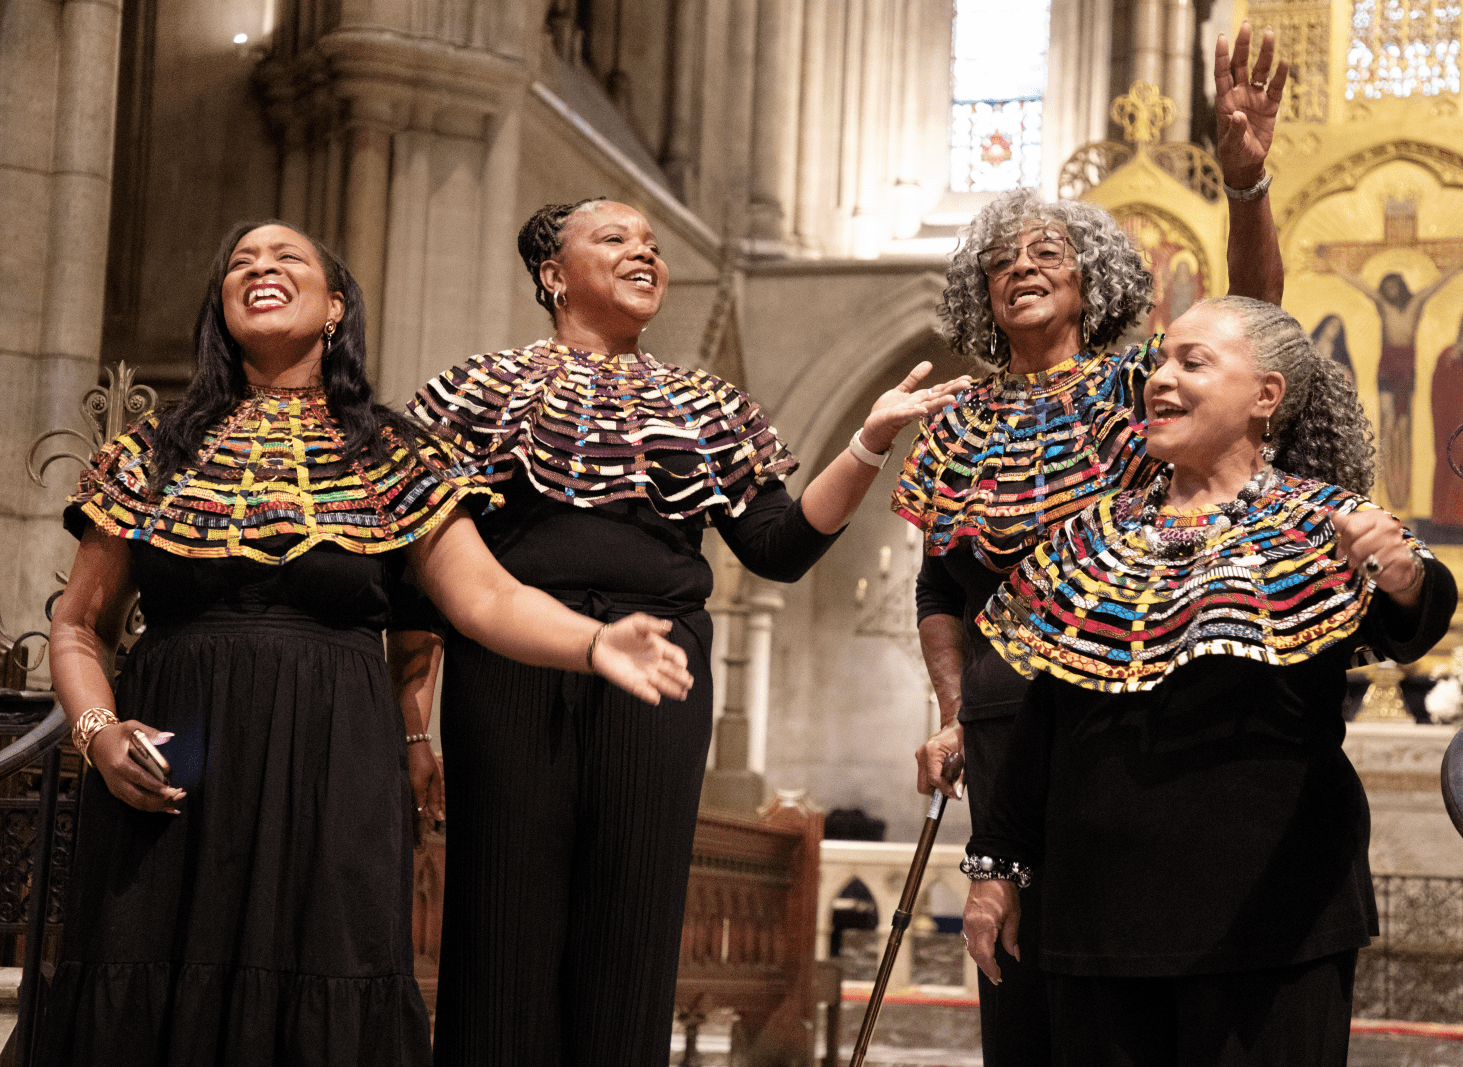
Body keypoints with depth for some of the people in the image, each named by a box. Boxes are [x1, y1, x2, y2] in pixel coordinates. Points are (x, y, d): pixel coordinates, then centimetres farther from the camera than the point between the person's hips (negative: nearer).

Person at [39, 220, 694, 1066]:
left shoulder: (393, 459, 9)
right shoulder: (154, 456, 12)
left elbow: (487, 597, -3)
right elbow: (80, 627, 14)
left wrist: (594, 642, -21)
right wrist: (100, 734, -5)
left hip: (332, 787, -1)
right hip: (170, 786, 1)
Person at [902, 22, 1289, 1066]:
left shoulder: (1140, 384, 3)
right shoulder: (962, 430, 13)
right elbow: (943, 591, 16)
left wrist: (1246, 179, -32)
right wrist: (953, 717, 4)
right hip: (1012, 715, 3)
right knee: (1020, 952, 4)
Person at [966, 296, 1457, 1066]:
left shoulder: (1316, 526, 0)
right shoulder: (1098, 534, 14)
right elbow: (1042, 719, 17)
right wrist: (997, 863, 14)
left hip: (1262, 912, -4)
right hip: (1100, 909, 4)